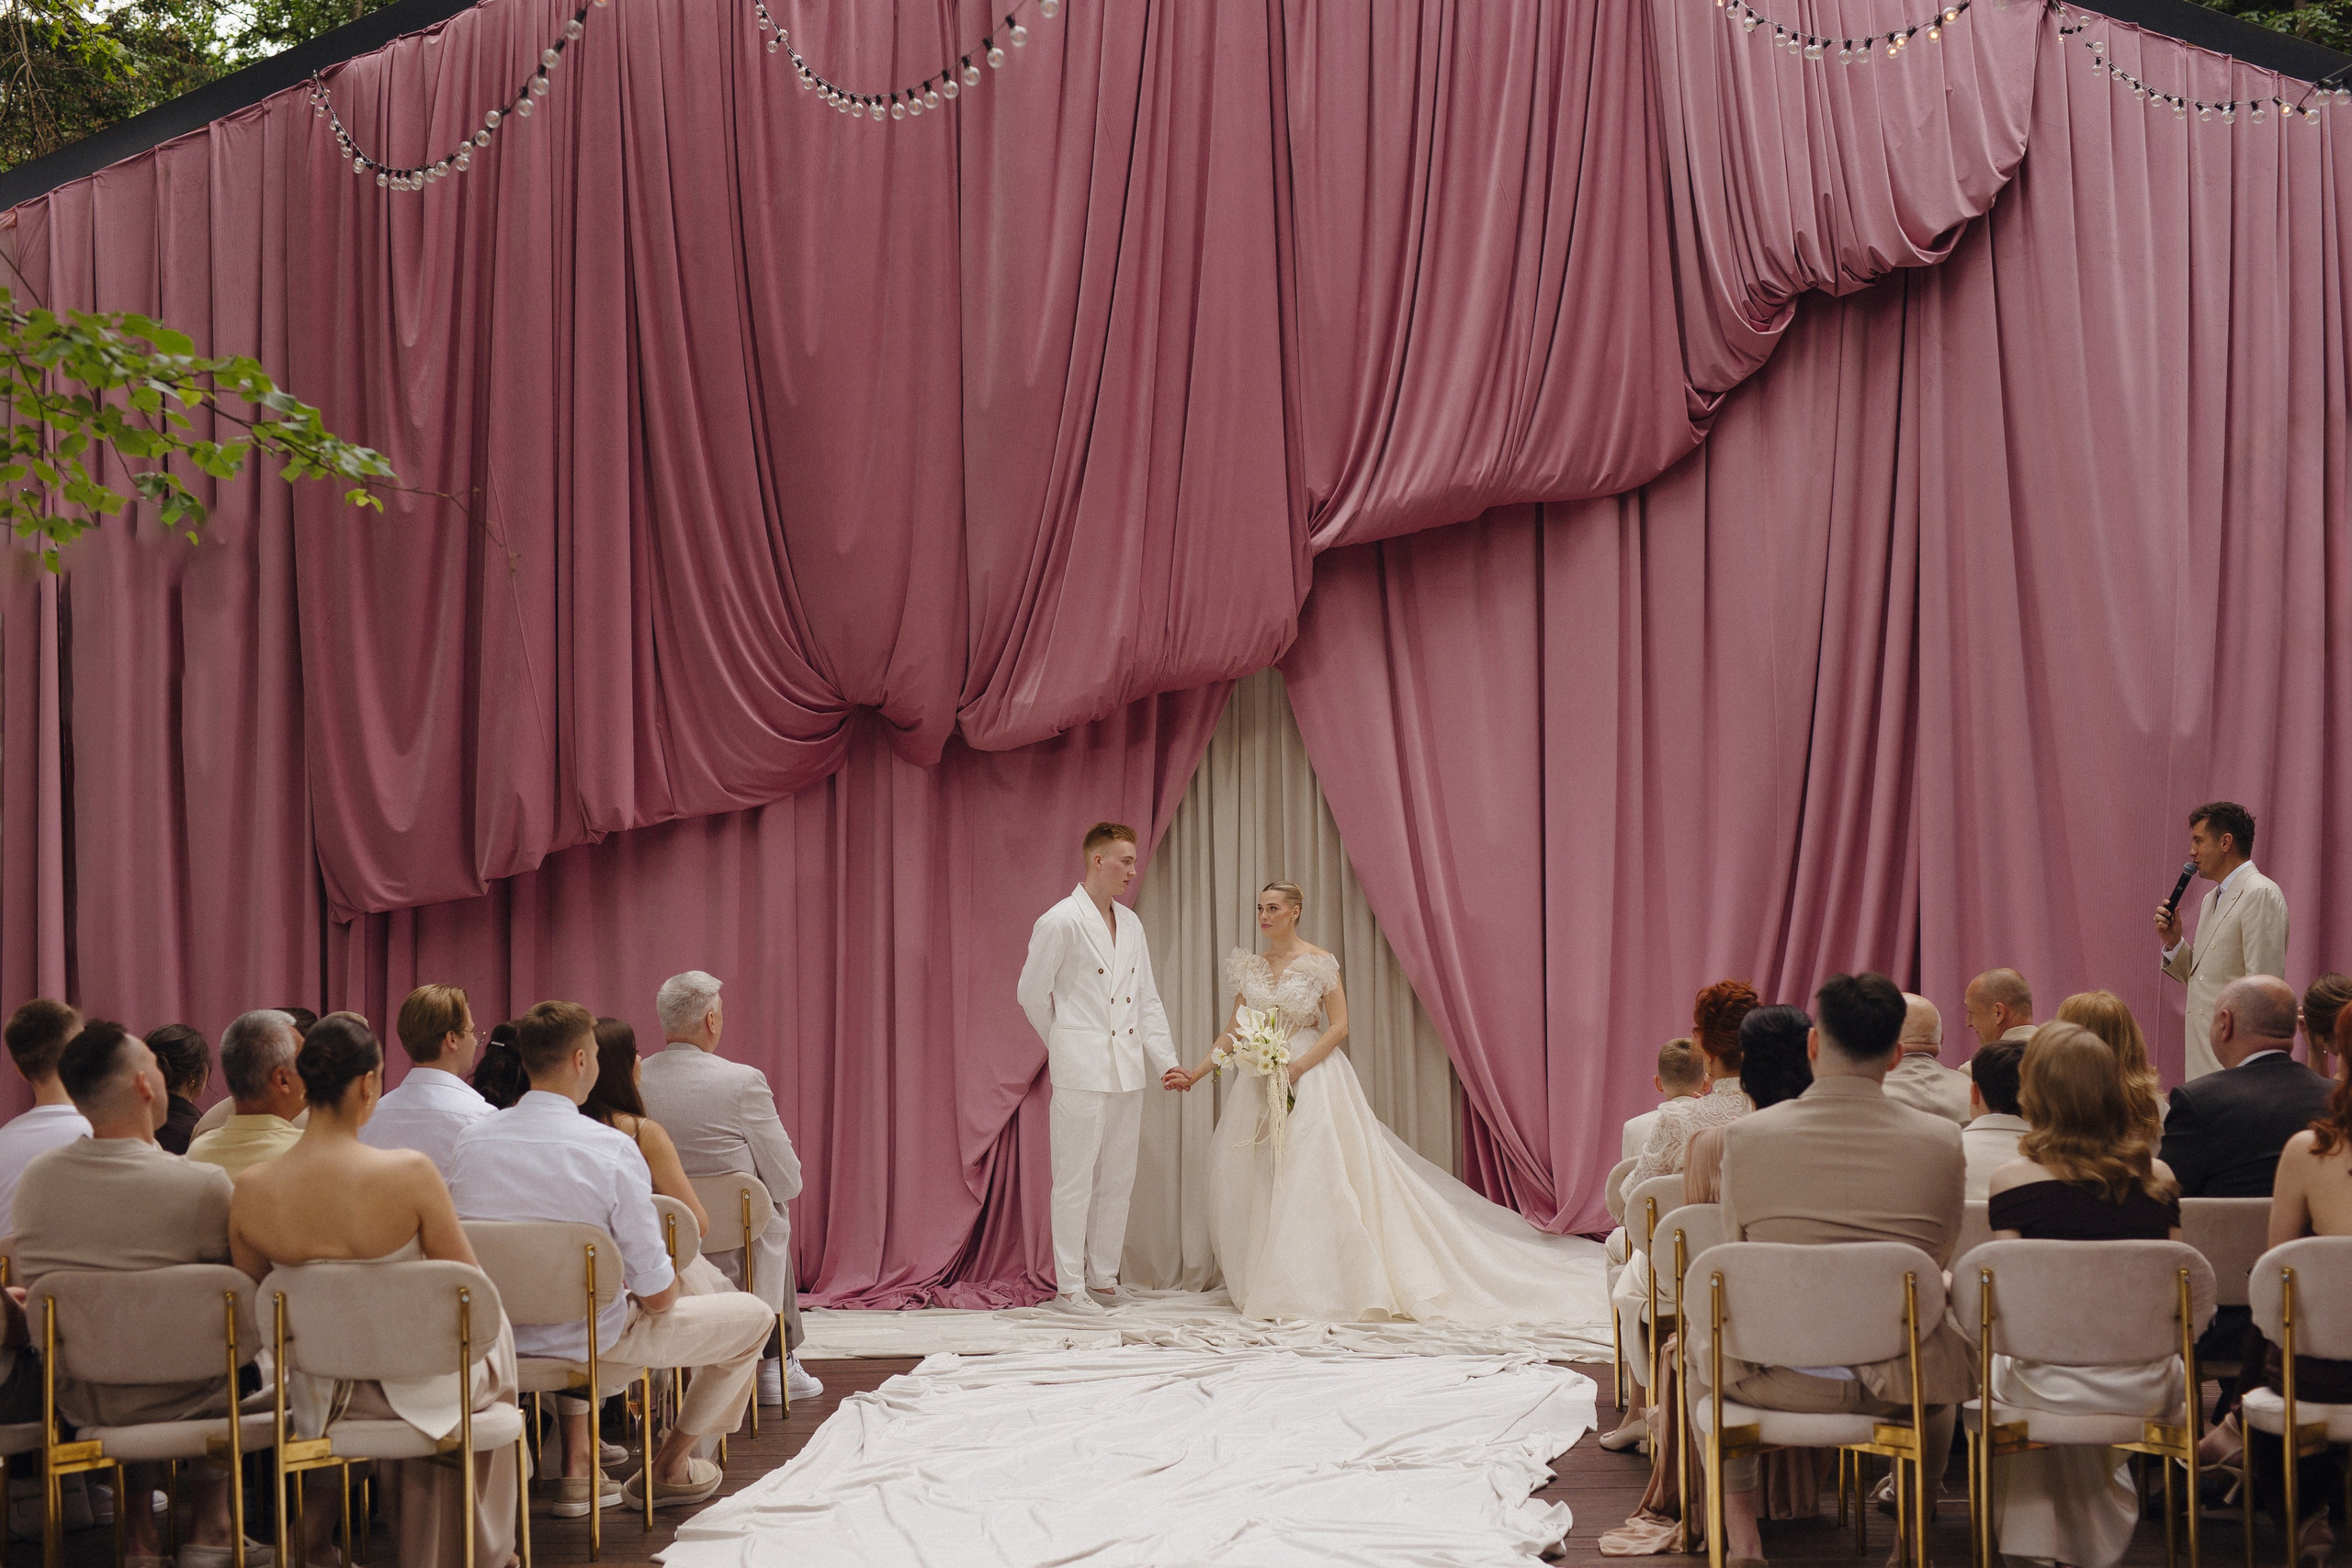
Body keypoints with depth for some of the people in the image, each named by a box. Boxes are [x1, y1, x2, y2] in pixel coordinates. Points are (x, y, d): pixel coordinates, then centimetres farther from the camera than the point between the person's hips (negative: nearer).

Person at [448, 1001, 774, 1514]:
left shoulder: (470, 1140, -7)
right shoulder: (612, 1150, -21)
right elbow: (658, 1296, -17)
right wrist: (667, 1287, 8)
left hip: (493, 1339, 6)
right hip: (592, 1342, -5)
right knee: (755, 1316, 15)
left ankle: (577, 1463, 33)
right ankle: (667, 1468, 28)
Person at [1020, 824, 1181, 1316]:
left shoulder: (1131, 924, 13)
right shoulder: (1061, 922, -8)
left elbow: (1148, 999, 15)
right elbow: (1032, 993, -1)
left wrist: (1167, 1061, 9)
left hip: (1127, 1070, 7)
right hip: (1081, 1071, -7)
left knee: (1118, 1179, 11)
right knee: (1075, 1180, -2)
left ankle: (1103, 1276, 20)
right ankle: (1069, 1286, 4)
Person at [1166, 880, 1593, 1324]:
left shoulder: (1319, 963, -5)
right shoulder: (1249, 967, 9)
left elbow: (1339, 1027, -8)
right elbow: (1234, 1030, 11)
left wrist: (1296, 1067, -17)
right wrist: (1196, 1073, 2)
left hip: (1311, 1075, -5)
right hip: (1261, 1084, 5)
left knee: (1311, 1176, -10)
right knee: (1257, 1181, 2)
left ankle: (1318, 1286, -4)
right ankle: (1269, 1284, 10)